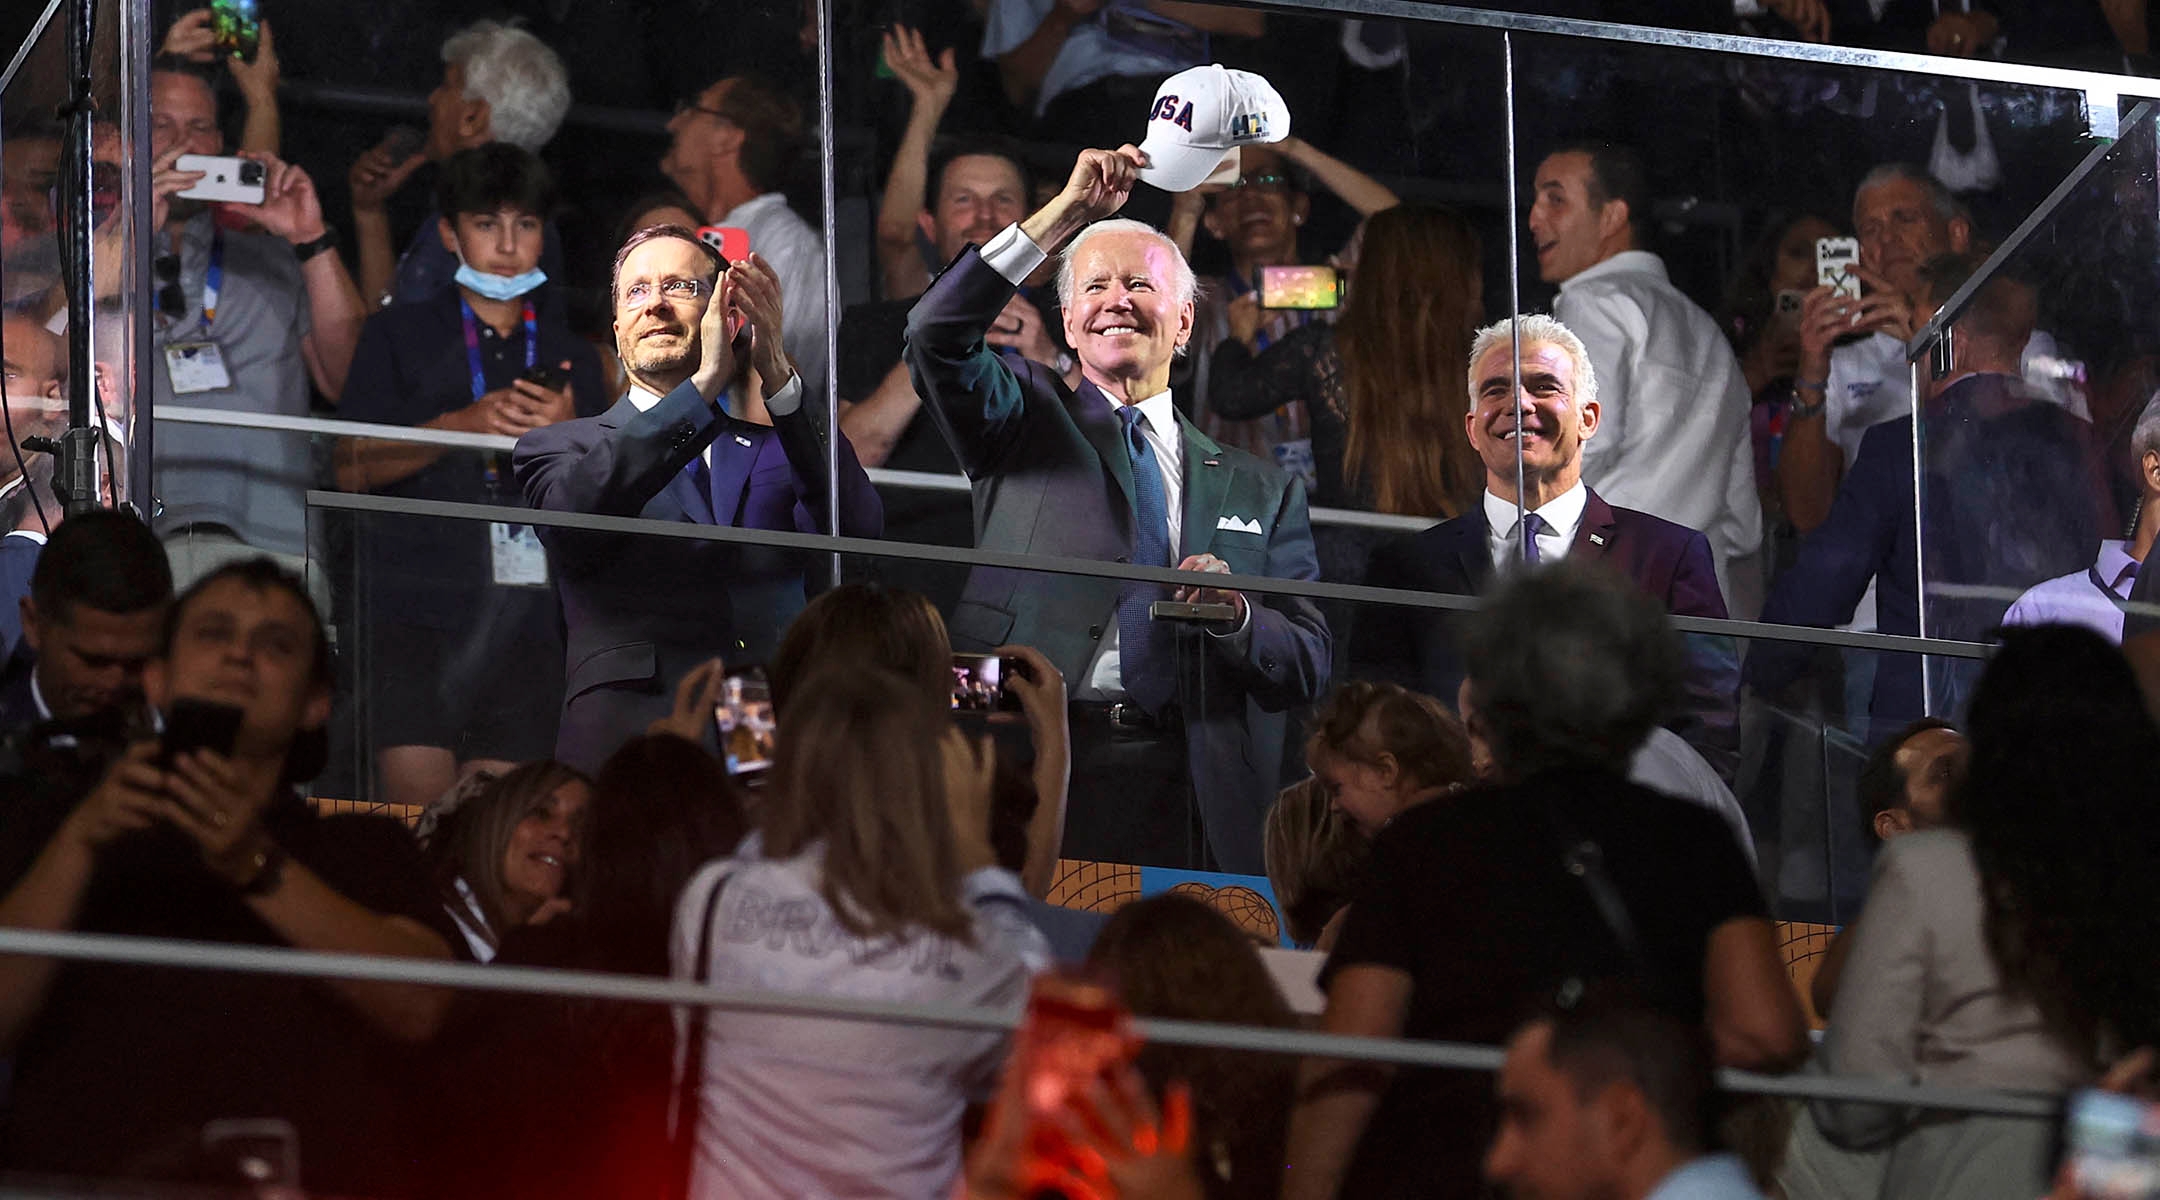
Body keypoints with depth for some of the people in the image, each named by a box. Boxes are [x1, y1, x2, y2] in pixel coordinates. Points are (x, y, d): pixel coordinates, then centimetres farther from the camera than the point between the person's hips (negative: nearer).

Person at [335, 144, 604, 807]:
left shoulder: (572, 356, 20)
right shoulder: (400, 335, 13)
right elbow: (353, 468, 3)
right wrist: (464, 425, -9)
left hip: (528, 609, 2)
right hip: (421, 599, -2)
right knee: (417, 796, -16)